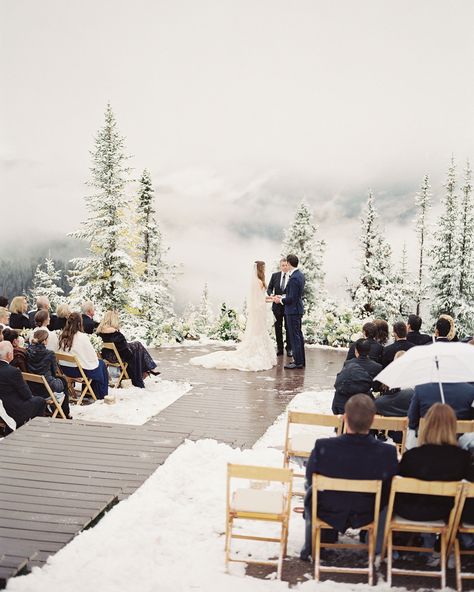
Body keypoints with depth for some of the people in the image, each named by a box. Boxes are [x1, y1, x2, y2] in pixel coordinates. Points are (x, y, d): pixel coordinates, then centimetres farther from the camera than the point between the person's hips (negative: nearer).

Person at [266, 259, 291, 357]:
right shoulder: (275, 275, 4)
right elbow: (269, 288, 7)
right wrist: (271, 295, -14)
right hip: (277, 305, 3)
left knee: (288, 328, 5)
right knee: (278, 328, 9)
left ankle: (289, 348, 15)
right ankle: (279, 348, 18)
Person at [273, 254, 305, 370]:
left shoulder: (294, 278, -23)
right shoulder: (300, 275, 9)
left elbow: (291, 298, -23)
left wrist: (280, 300, -9)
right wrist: (282, 296, 10)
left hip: (293, 310, -10)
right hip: (298, 309, 10)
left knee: (294, 336, -3)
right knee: (298, 335, 16)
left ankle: (298, 362, 2)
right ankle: (301, 360, 25)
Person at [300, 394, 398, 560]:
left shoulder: (322, 447, -31)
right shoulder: (387, 452, -29)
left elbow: (310, 479, -11)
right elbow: (389, 490, -12)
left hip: (328, 513, 0)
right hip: (366, 516, 1)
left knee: (312, 491, 34)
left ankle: (311, 548, 51)